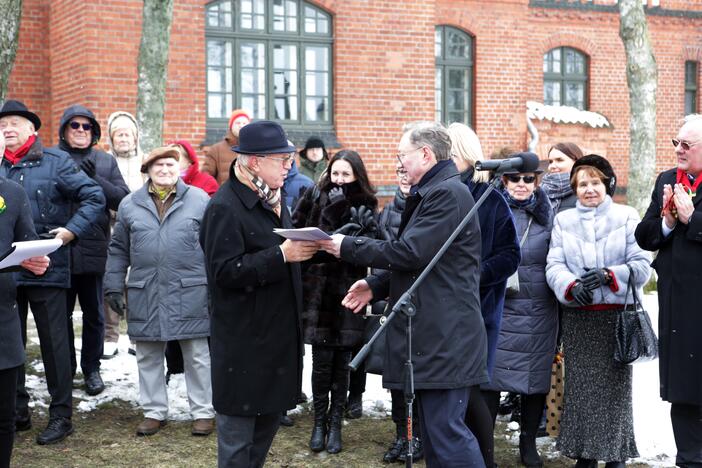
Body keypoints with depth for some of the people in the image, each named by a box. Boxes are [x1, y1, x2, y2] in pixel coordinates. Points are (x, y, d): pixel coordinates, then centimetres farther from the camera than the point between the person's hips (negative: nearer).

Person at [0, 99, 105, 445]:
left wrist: (71, 230, -11)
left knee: (54, 342, 4)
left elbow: (95, 197, -3)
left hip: (47, 270, -4)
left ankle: (61, 415, 13)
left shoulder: (56, 163, -1)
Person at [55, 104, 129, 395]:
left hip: (94, 249, 1)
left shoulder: (106, 161, 10)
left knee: (94, 313, 9)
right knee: (62, 312, 9)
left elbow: (123, 198, -1)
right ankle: (65, 367, 22)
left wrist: (94, 180, -14)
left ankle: (92, 368, 21)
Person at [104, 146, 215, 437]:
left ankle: (203, 412, 15)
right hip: (144, 293, 2)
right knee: (147, 356, 9)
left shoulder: (199, 200, 2)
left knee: (197, 356, 5)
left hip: (189, 292, -2)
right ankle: (154, 412, 22)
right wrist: (114, 286, 7)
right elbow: (118, 249, 12)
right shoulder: (130, 204, 8)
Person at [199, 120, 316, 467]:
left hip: (277, 332, 9)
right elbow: (225, 270, -23)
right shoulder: (225, 207, -16)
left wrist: (303, 248, 5)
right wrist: (282, 254, -25)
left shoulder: (271, 199, 12)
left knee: (270, 416, 16)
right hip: (243, 341, -9)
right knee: (238, 427, 1)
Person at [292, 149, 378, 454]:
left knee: (341, 361, 5)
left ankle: (335, 423, 17)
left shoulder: (365, 207, 3)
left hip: (347, 292, 0)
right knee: (322, 361, -1)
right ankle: (319, 422, 14)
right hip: (318, 290, 0)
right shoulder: (315, 199, 5)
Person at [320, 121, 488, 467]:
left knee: (446, 432, -9)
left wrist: (347, 247, -12)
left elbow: (409, 253, -20)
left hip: (444, 338, -11)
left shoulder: (448, 193, -14)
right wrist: (376, 286, 11)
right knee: (433, 433, 14)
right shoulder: (430, 194, 19)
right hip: (431, 336, 11)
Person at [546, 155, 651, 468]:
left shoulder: (626, 217, 5)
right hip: (577, 317, 2)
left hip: (617, 315, -2)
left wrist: (609, 275, -17)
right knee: (580, 386, 3)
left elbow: (642, 264, -1)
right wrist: (572, 286, -17)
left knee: (615, 385, 0)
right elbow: (554, 266, 3)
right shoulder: (563, 220, 12)